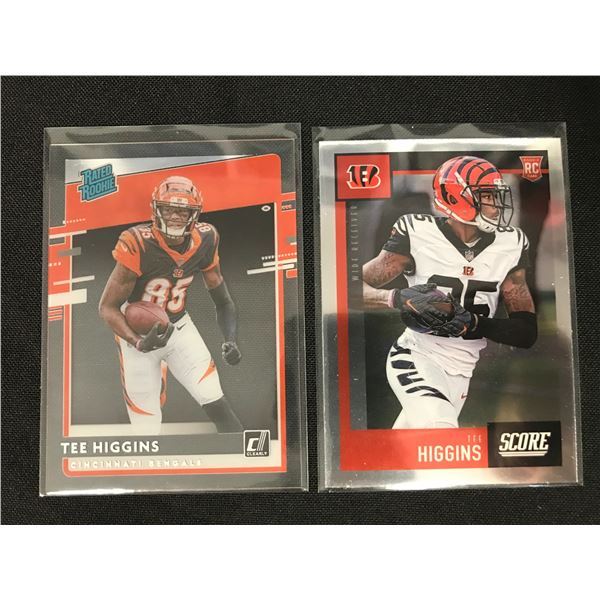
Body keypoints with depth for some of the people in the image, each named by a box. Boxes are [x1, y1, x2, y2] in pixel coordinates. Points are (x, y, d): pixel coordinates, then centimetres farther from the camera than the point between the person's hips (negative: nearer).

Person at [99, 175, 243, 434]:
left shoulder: (204, 241, -11)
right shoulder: (138, 245, -25)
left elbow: (221, 298, 2)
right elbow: (107, 307, -17)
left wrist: (230, 340, -11)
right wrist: (139, 342, -33)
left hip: (179, 327, 3)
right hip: (138, 334, -3)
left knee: (216, 403, -7)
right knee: (148, 430, 3)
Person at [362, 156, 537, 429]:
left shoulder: (509, 246, -3)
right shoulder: (418, 235, -14)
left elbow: (527, 332, -4)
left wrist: (468, 322, -22)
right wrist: (398, 298, -35)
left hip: (461, 373, 5)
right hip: (417, 358, -5)